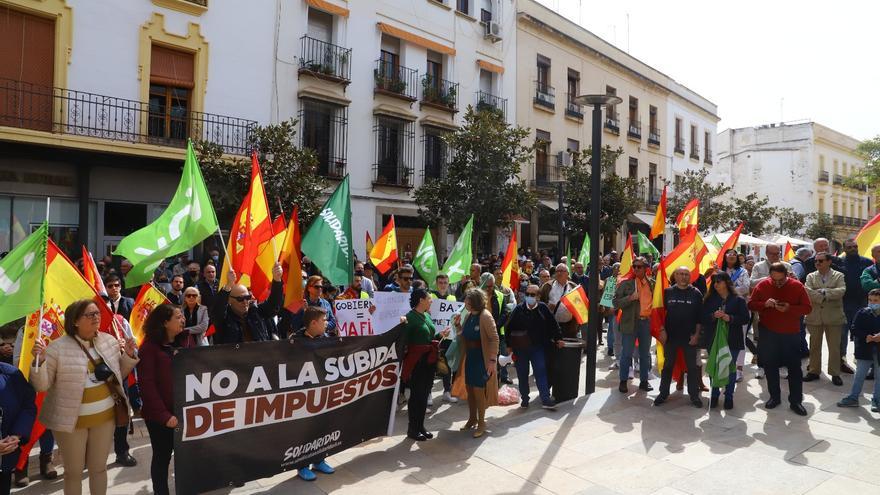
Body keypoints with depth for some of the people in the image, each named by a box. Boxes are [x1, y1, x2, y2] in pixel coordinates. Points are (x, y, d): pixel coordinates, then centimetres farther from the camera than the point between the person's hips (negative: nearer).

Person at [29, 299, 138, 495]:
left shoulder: (109, 341, 1)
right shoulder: (58, 347, -14)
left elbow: (118, 375, 13)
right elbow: (41, 385, -11)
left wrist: (129, 355, -4)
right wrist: (39, 360, -27)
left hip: (105, 415, 4)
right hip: (72, 419, -4)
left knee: (99, 468, 18)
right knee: (73, 472, 12)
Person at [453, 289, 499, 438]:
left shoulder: (485, 316, -16)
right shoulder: (468, 316, 5)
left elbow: (494, 339, -17)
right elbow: (463, 337, 14)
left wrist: (492, 360, -20)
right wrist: (457, 325, -3)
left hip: (482, 358, -7)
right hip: (469, 357, 7)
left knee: (479, 391, 0)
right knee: (470, 389, 14)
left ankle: (481, 423, 16)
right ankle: (472, 419, 30)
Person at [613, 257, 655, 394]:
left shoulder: (652, 283, 7)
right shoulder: (625, 283, -3)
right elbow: (616, 302, -6)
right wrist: (630, 298, -19)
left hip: (647, 322, 3)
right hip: (630, 322, -3)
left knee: (645, 354, 13)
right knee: (626, 353, 1)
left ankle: (644, 381, 25)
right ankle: (623, 381, 13)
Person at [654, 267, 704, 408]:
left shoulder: (696, 293, 0)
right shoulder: (668, 292, 2)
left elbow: (700, 316, 0)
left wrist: (696, 334, -6)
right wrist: (662, 330, -3)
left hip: (690, 337, -1)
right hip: (670, 336, 1)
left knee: (692, 367, 7)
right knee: (668, 365, 9)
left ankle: (694, 395, 18)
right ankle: (663, 393, 19)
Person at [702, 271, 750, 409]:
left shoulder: (738, 300, -1)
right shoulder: (709, 299, 5)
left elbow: (745, 319, -6)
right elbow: (703, 317, 0)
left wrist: (730, 318, -21)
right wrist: (713, 316, -19)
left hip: (733, 340, -1)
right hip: (714, 340, 2)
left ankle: (729, 396, 21)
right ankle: (714, 395, 20)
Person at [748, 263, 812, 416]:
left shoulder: (797, 286, -6)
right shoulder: (762, 285, -3)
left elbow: (807, 308, -6)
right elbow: (751, 304, -1)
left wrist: (789, 308, -23)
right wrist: (765, 304, -21)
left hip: (791, 333, -1)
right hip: (768, 332, 1)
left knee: (794, 367, 3)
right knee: (770, 365, 10)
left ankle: (796, 401, 14)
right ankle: (774, 397, 25)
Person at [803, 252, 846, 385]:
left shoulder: (839, 276, 2)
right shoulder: (811, 276, 6)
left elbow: (841, 291, -15)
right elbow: (807, 291, -9)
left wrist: (823, 291, -16)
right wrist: (823, 298, -16)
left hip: (833, 317, -1)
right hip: (815, 317, 2)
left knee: (834, 347, 4)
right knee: (814, 346, 10)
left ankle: (835, 374, 15)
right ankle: (814, 371, 19)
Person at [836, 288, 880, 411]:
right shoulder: (862, 313, -4)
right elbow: (855, 330, -5)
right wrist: (866, 337, -20)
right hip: (864, 350, 1)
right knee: (859, 375, 11)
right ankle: (853, 398, 19)